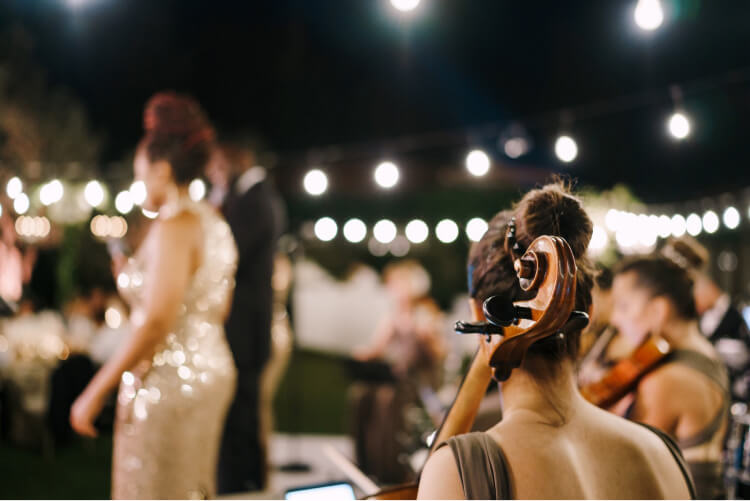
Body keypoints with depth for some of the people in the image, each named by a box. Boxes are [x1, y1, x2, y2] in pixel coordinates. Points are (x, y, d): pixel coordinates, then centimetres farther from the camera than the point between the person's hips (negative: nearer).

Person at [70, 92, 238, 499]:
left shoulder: (173, 226, -17)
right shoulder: (213, 222, 11)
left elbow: (156, 323, -24)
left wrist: (95, 393, -20)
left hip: (168, 382, -9)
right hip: (210, 371, 9)